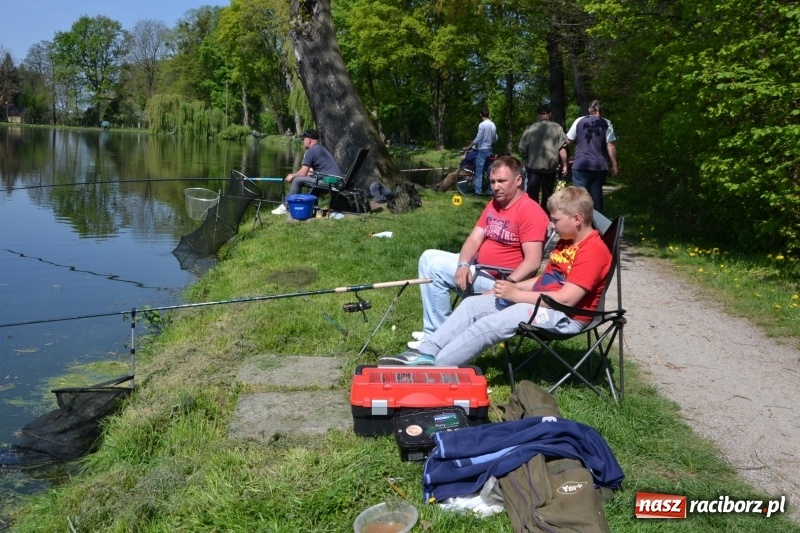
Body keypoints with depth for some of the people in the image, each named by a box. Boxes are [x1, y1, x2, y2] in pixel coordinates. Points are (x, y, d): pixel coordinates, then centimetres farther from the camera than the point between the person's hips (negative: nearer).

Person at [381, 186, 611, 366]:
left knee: (490, 324, -25)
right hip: (539, 301, 10)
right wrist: (510, 288, 4)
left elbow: (566, 299, -24)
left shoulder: (593, 250, -17)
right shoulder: (567, 243, 15)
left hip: (565, 316, -10)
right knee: (473, 304, -2)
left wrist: (516, 294, -17)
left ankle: (435, 367, -21)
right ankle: (426, 352, -8)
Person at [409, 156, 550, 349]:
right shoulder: (493, 205, 10)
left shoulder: (530, 211, -18)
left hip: (498, 279, -9)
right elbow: (474, 239, 5)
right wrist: (463, 264, -15)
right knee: (429, 257, 4)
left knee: (435, 267, -18)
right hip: (479, 267, 9)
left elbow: (533, 262, -25)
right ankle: (433, 332, 0)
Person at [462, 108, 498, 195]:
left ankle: (478, 191, -9)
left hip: (482, 150, -7)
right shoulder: (493, 125, 8)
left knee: (479, 172, -6)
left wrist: (468, 147, -13)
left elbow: (477, 139, -19)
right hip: (489, 150, 7)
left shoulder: (482, 125, -14)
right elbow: (495, 139, 15)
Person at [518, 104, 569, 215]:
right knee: (547, 193, 13)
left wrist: (527, 161, 17)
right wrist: (564, 165, 3)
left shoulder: (531, 128, 1)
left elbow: (522, 149, 2)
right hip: (550, 167, 1)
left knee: (532, 193, 2)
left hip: (533, 166, -1)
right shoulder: (557, 128, 1)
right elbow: (562, 148, -3)